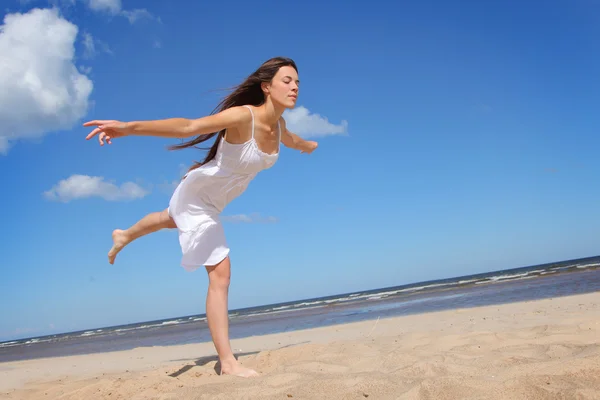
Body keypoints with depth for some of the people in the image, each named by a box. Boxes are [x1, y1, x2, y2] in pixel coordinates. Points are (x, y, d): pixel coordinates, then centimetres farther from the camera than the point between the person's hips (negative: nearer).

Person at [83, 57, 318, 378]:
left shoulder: (278, 125, -10)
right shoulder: (243, 116, -34)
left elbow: (291, 140, 17)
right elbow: (188, 127, -47)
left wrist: (308, 146, 39)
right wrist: (129, 127, -60)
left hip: (214, 200, 8)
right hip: (197, 193, -8)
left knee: (170, 220, 36)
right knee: (220, 273, -11)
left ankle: (123, 237, 68)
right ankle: (227, 362, -4)